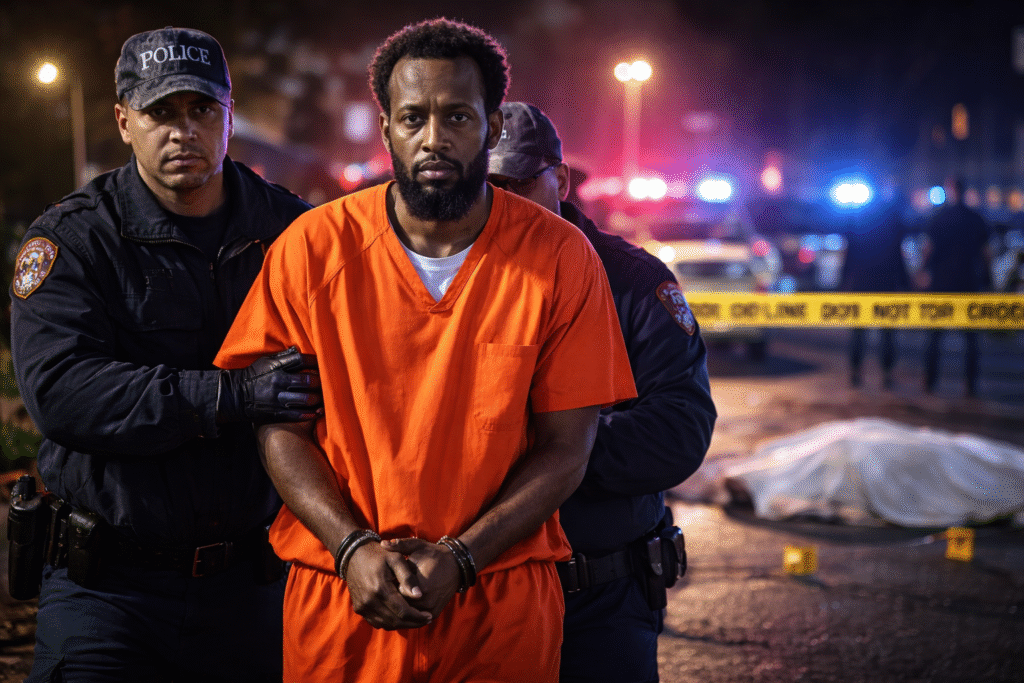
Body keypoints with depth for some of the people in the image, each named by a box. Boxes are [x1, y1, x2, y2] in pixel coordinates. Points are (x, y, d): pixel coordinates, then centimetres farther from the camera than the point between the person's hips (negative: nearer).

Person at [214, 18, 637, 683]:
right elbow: (281, 426, -1)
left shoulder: (560, 257, -5)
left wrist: (460, 557, -15)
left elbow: (566, 446, -4)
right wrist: (354, 547, -15)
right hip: (340, 595, 1)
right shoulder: (311, 248, -3)